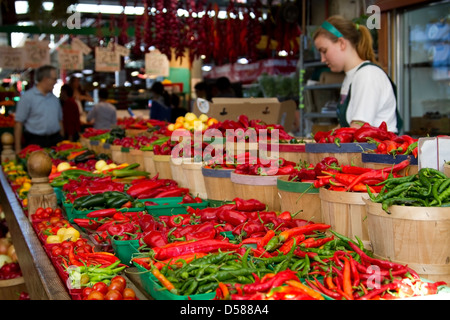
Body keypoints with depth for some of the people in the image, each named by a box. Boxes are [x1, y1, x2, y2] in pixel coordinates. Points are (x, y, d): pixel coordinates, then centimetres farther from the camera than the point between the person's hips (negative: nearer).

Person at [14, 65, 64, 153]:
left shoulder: (54, 98, 13)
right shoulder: (27, 97, -5)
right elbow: (19, 123, -7)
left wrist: (62, 141, 14)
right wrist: (18, 149, -10)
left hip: (55, 140, 5)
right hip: (35, 142, -5)